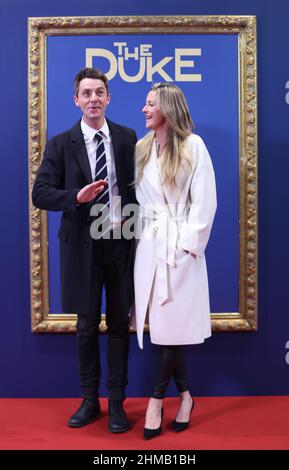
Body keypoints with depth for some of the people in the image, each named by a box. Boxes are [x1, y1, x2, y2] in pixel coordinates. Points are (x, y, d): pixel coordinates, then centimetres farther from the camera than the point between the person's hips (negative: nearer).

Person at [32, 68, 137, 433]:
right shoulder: (60, 144, 0)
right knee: (87, 326, 10)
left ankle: (116, 403, 23)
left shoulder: (127, 138, 4)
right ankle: (90, 400, 28)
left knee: (119, 324, 9)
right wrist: (77, 196, -21)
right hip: (83, 246, 0)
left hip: (121, 242, 1)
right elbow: (40, 193, -5)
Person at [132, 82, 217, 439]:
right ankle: (184, 395, 22)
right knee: (161, 323, 5)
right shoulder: (141, 149, 12)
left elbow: (204, 200, -5)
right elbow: (136, 196, 11)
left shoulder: (192, 145, -1)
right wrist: (138, 234, 2)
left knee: (172, 322, -2)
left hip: (181, 244, -4)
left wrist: (188, 243, -10)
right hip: (149, 243, 4)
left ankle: (157, 399, 13)